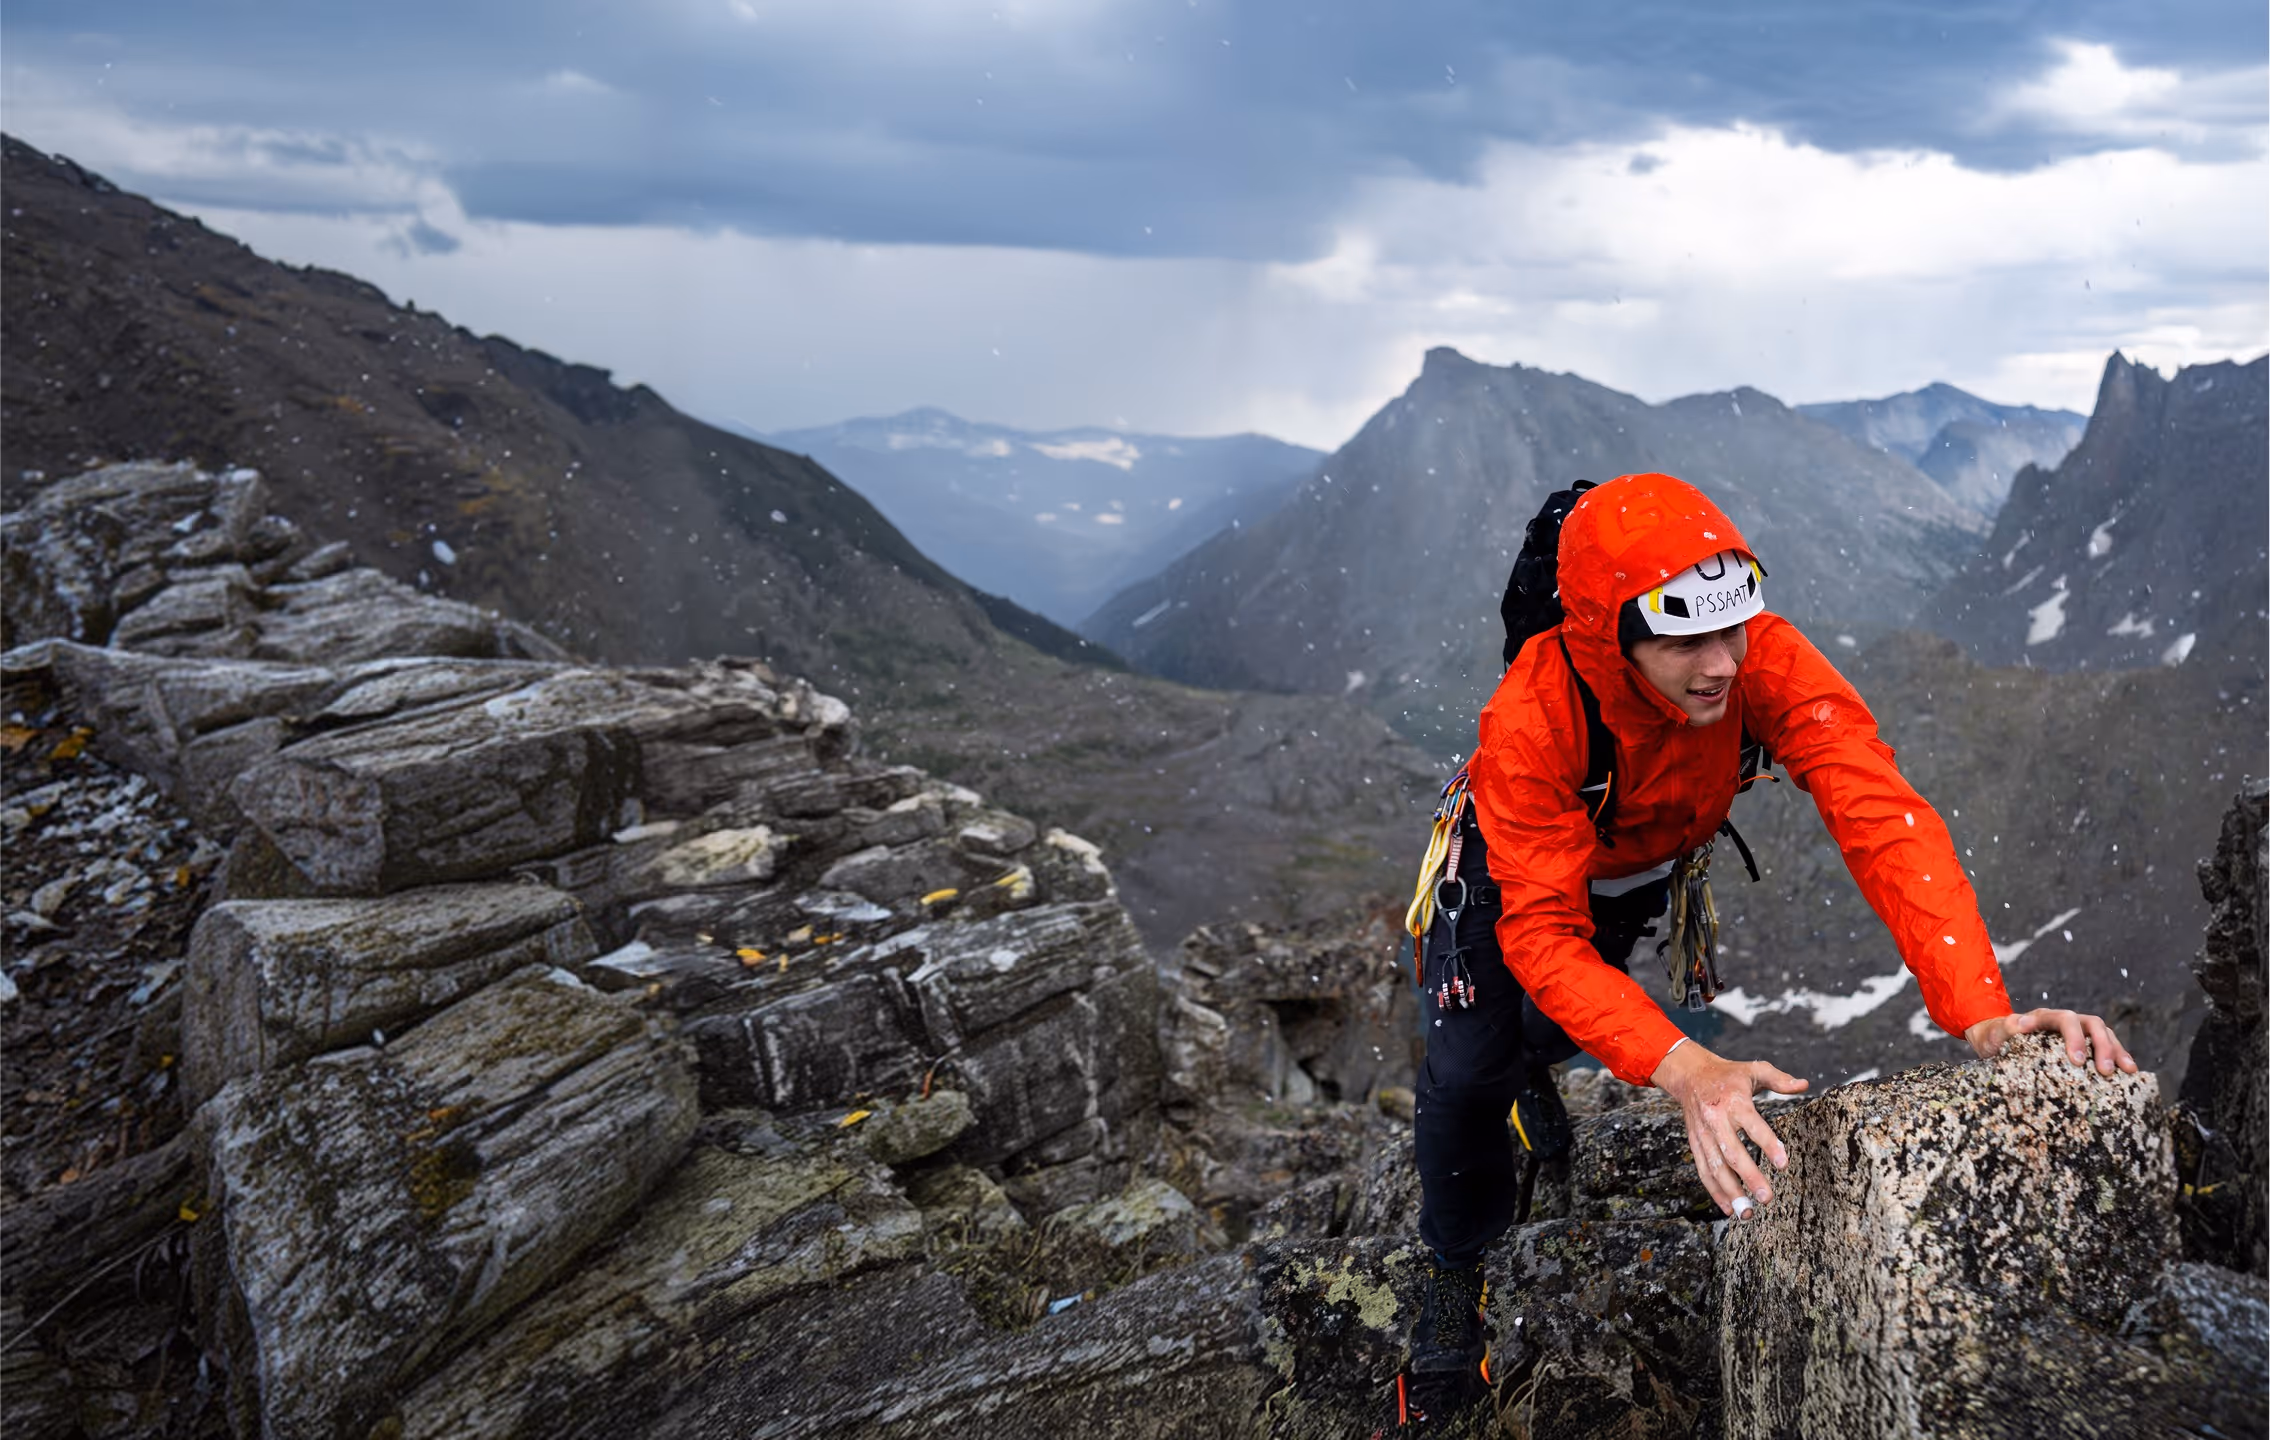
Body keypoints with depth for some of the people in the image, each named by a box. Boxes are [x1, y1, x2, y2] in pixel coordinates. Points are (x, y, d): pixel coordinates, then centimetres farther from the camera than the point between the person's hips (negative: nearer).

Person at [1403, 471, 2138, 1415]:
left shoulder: (1766, 660, -37)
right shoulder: (1533, 717, -43)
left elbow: (1882, 816, -43)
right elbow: (1544, 931, -44)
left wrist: (1981, 1016, -56)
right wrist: (1684, 1071, -59)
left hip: (1648, 868, 3)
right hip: (1518, 874, -3)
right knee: (1467, 1072, -10)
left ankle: (1530, 1067, 48)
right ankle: (1455, 1268, 18)